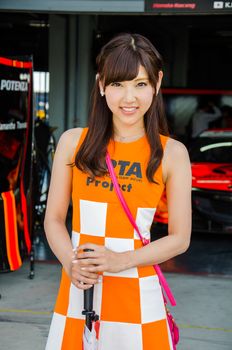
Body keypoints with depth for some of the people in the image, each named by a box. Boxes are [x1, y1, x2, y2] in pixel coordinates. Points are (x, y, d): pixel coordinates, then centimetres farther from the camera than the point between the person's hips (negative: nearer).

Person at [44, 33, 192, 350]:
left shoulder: (172, 153, -4)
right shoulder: (73, 142, 0)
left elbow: (180, 238, -2)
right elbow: (54, 219, 4)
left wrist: (120, 261, -15)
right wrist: (71, 262, -14)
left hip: (136, 294, -1)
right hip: (77, 290, 2)